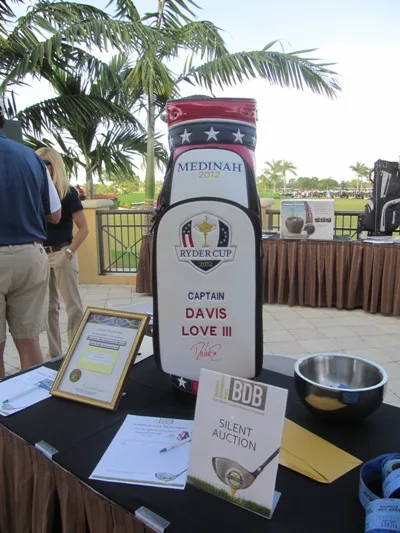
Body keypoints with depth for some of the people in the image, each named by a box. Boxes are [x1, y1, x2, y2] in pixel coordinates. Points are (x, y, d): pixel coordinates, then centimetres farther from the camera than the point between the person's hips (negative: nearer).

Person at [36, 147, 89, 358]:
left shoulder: (68, 192, -6)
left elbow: (83, 228, -8)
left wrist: (69, 252, -17)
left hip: (61, 255, -5)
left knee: (73, 306, 2)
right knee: (48, 307, 13)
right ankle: (54, 354, 25)